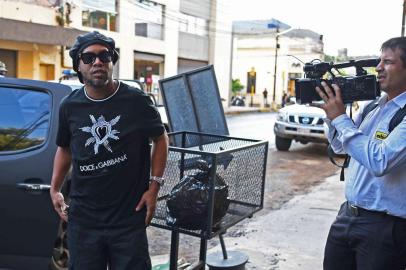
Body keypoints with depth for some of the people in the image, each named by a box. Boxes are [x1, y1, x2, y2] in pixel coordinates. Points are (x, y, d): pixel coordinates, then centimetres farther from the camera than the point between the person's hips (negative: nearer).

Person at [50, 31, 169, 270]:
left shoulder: (136, 101, -10)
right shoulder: (70, 106, 0)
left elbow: (160, 138, 3)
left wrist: (154, 186, -3)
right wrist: (55, 189, 8)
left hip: (129, 217, -2)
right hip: (83, 218, 3)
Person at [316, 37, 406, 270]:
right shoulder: (373, 105, 9)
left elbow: (379, 162, -28)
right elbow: (340, 147, 18)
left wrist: (340, 118, -21)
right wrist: (332, 111, 1)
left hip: (385, 225, -7)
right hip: (348, 214, 7)